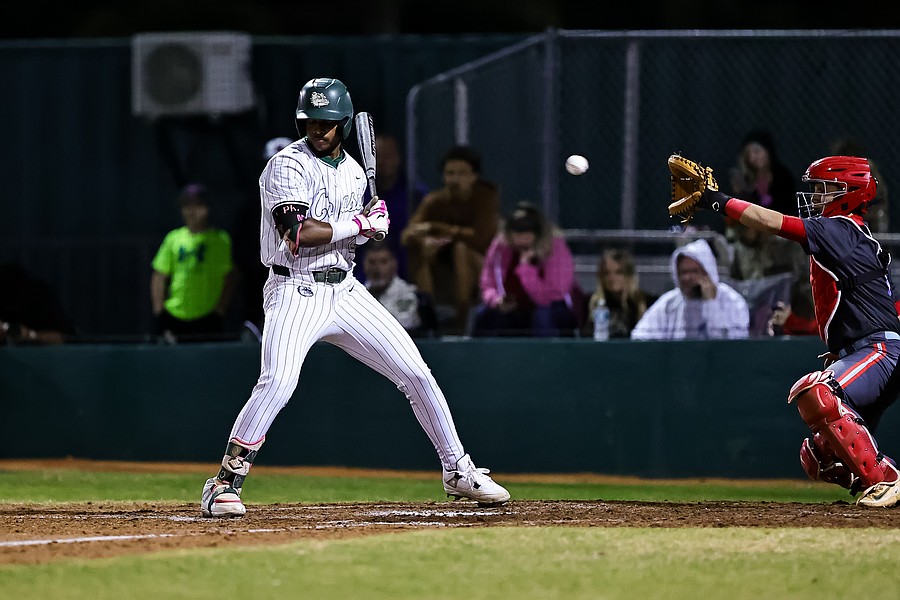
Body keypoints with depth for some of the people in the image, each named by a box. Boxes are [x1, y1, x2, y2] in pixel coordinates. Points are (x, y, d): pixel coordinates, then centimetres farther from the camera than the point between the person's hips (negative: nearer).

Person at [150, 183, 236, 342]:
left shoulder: (221, 240, 4)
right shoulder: (173, 239, 10)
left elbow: (229, 279, 4)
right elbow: (159, 277, 12)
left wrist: (220, 310, -4)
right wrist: (158, 310, 3)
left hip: (207, 317, -2)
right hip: (174, 316, 2)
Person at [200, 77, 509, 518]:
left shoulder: (352, 170, 13)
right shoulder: (288, 166, -11)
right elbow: (298, 235, -24)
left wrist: (374, 224, 0)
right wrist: (360, 224, -15)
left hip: (345, 290, 7)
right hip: (296, 293, -7)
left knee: (416, 373, 5)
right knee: (277, 382, -26)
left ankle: (457, 470, 20)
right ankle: (224, 483, -15)